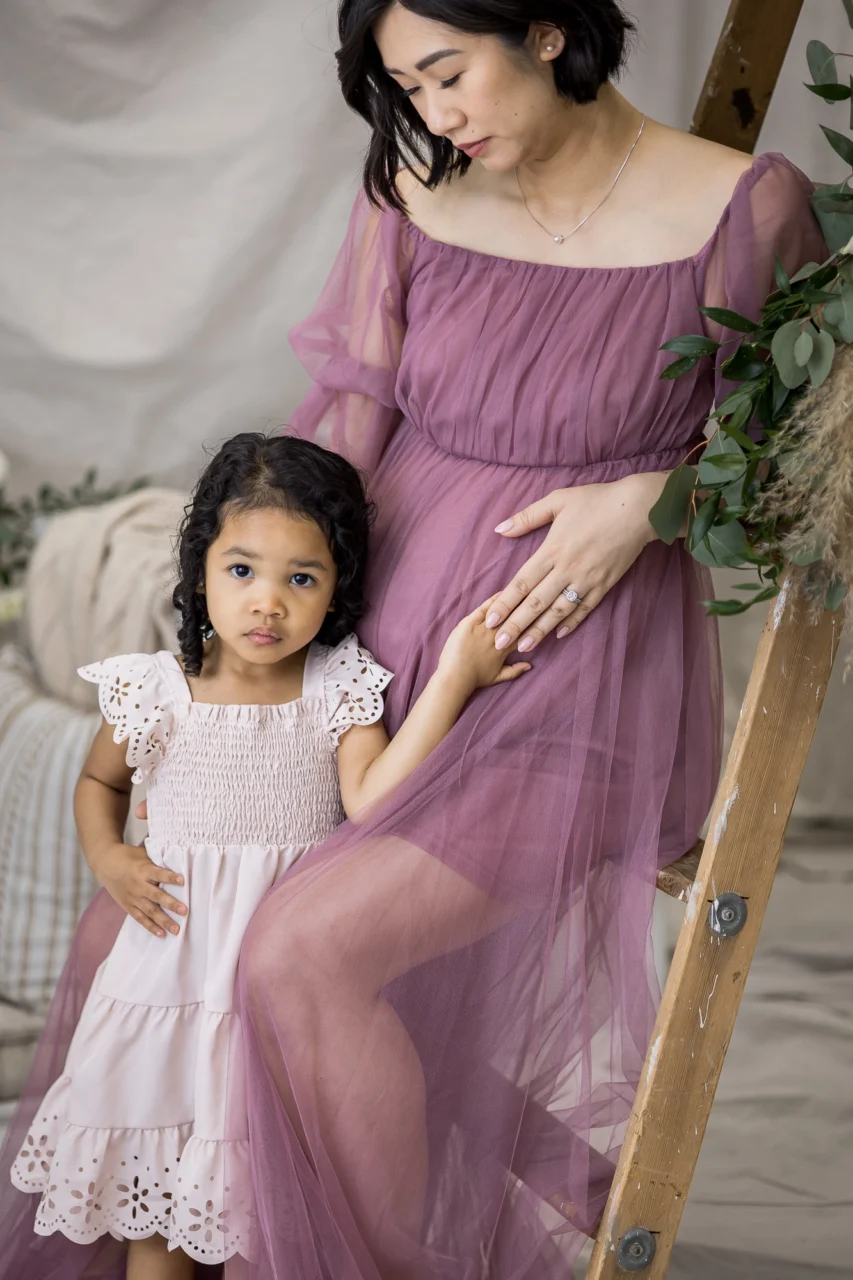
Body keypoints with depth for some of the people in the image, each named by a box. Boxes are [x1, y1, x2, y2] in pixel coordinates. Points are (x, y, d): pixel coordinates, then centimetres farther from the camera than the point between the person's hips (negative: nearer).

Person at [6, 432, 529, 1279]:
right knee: (158, 1168, 10)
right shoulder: (156, 690, -5)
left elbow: (374, 802, -22)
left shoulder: (340, 688, -6)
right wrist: (106, 859, -5)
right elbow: (99, 780, 14)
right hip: (178, 961, 0)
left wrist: (451, 682, -27)